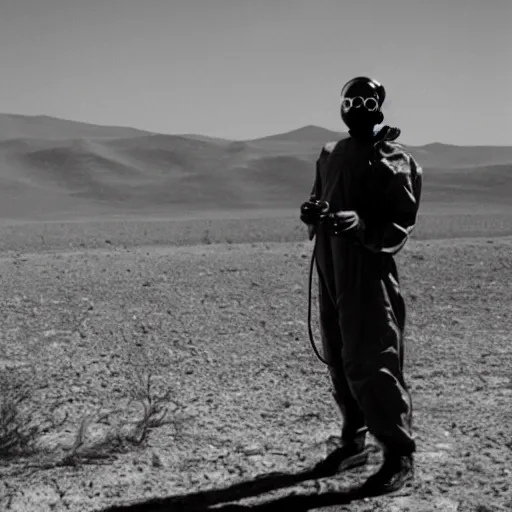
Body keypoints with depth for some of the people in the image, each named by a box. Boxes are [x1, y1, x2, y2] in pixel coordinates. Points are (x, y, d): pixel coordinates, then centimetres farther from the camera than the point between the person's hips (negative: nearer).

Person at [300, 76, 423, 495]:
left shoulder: (393, 162, -6)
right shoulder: (331, 155, 14)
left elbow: (402, 224, -10)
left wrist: (362, 226, -27)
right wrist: (312, 213, -1)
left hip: (369, 272, -7)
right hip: (330, 270, 7)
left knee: (371, 364, -10)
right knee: (340, 362, 14)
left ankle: (400, 455, 0)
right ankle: (354, 441, 28)